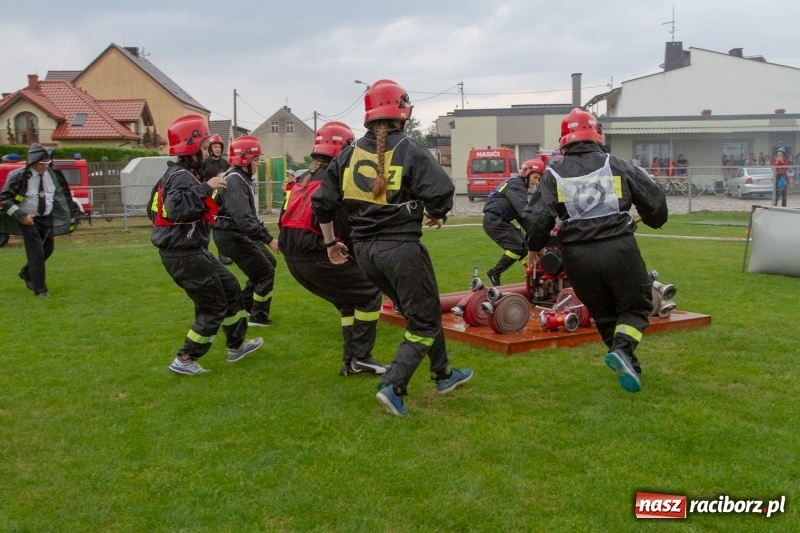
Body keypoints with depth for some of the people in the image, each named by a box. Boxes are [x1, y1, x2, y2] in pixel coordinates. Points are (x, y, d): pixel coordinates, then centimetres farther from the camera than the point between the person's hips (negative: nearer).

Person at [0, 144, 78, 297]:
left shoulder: (53, 174, -4)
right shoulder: (20, 176, -18)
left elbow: (62, 193, 12)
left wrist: (71, 214, 9)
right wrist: (21, 216, -20)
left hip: (47, 218, 6)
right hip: (28, 219, -5)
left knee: (48, 249, 13)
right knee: (36, 251, -9)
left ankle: (27, 273, 39)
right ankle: (40, 289, 1)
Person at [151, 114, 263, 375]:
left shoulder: (177, 173, 12)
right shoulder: (182, 176, -19)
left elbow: (154, 209, 18)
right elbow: (177, 208, -37)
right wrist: (205, 188, -30)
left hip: (189, 251, 11)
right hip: (184, 255, -11)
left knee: (230, 289, 20)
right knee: (214, 307, 1)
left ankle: (236, 346, 32)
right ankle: (184, 360, 10)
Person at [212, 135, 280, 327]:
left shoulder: (243, 179, 11)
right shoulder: (235, 181, -22)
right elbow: (243, 218, -31)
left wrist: (265, 234, 12)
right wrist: (268, 239, -30)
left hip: (240, 234, 10)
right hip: (231, 236, -10)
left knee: (269, 263, 20)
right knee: (265, 272, -5)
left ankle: (244, 306, 27)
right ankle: (258, 317, 9)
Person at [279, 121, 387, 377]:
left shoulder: (302, 179, 16)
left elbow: (287, 220, 16)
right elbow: (347, 229, -12)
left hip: (293, 259, 8)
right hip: (317, 258, -8)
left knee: (348, 300, 22)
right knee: (369, 293, 6)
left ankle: (352, 360, 22)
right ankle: (359, 358, 4)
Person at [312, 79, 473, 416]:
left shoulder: (351, 154, 7)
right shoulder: (409, 151, -9)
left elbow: (322, 202, 9)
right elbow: (441, 192, -20)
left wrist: (331, 242, 21)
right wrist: (435, 216, 2)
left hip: (364, 250, 7)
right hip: (400, 248, -7)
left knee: (420, 311, 23)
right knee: (424, 322, 7)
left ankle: (443, 375, 35)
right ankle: (393, 387, -5)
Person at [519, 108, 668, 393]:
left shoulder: (553, 175, 4)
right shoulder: (616, 165, 6)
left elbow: (536, 218, -5)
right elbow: (654, 200, 12)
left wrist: (534, 247, 14)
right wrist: (653, 220, 34)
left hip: (578, 257, 1)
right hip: (619, 248, -1)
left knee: (604, 313, 19)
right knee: (637, 304, 14)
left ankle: (629, 366, 18)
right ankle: (622, 349, -11)